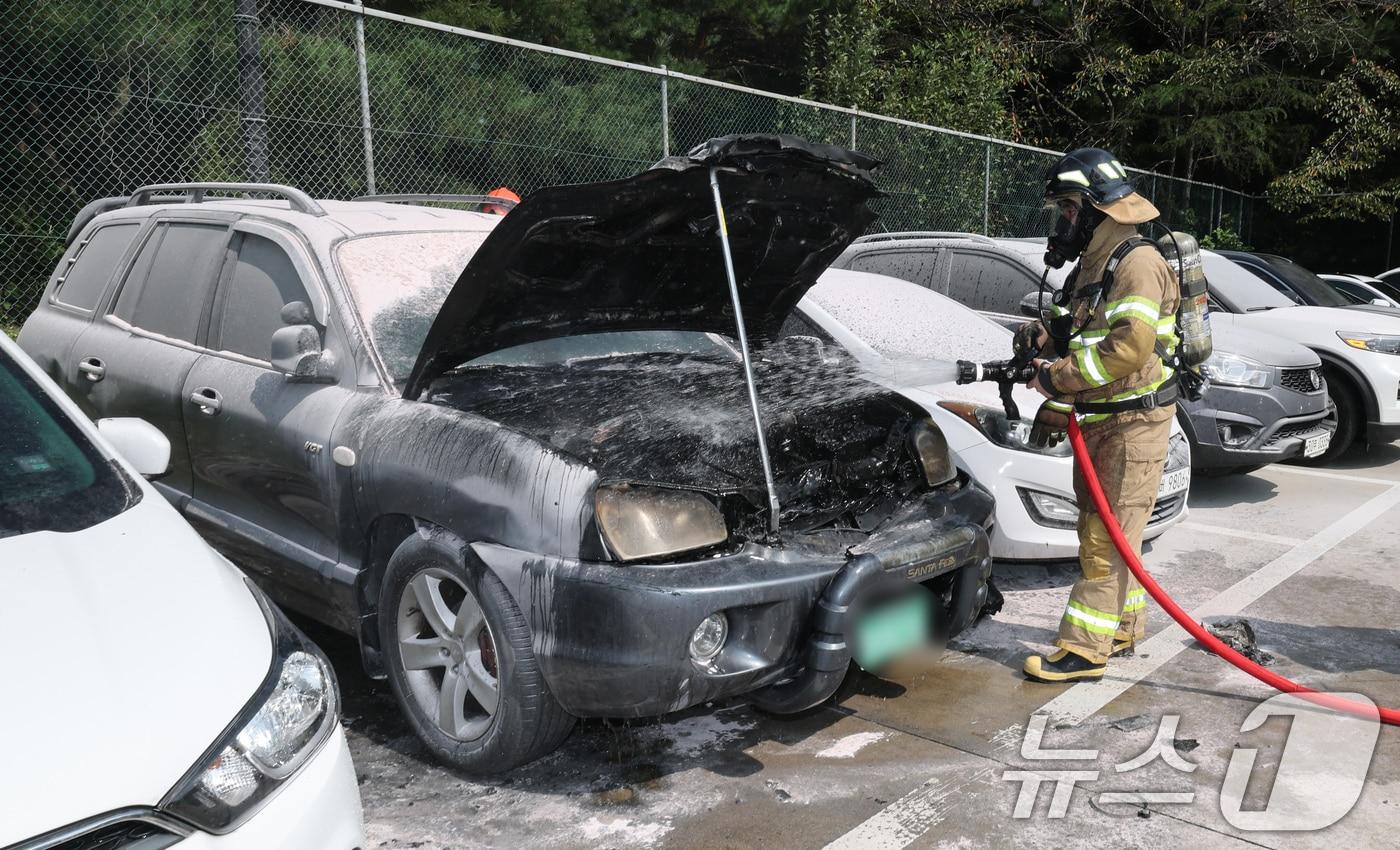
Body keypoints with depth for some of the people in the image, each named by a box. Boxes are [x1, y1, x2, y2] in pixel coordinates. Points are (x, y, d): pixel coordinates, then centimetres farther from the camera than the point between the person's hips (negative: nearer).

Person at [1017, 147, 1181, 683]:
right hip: (1096, 419, 10)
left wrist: (1057, 378, -22)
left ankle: (1084, 650, -5)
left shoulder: (1138, 263, -16)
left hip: (1135, 421, -10)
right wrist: (1044, 335, 3)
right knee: (1100, 531, 16)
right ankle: (1124, 629, 30)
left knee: (1107, 537, -8)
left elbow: (1130, 347, -29)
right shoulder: (1091, 265, 16)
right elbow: (1078, 339, 25)